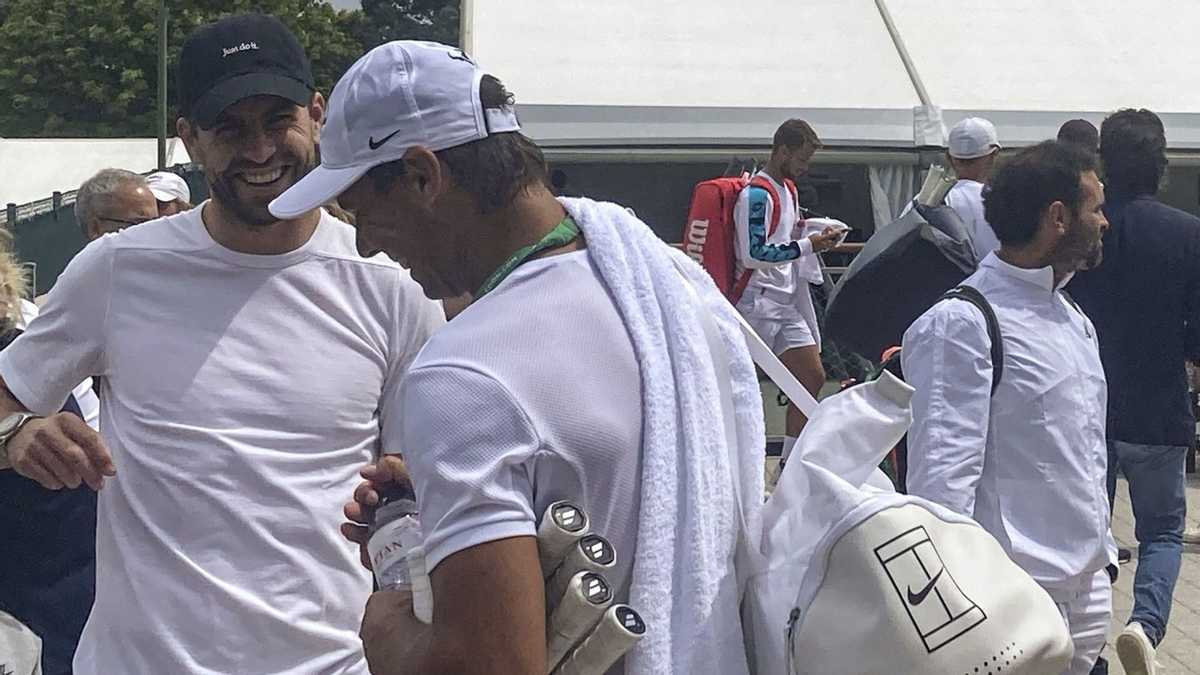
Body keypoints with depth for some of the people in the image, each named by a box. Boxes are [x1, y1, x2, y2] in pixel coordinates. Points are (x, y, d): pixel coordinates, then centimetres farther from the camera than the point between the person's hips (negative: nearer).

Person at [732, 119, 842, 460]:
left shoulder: (789, 188, 17)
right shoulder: (756, 194, -14)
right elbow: (754, 254, -21)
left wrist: (815, 236, 12)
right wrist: (807, 245, -17)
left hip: (787, 303, 10)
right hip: (758, 301, -9)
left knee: (813, 378, 6)